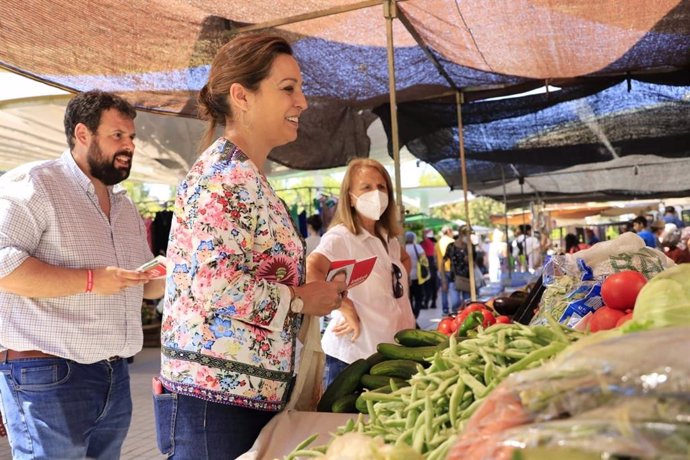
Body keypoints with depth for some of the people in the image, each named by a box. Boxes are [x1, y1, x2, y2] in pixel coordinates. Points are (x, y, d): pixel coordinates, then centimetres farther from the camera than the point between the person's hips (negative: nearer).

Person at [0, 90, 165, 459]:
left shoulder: (125, 206, 17)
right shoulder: (32, 184, -7)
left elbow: (147, 286, 22)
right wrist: (90, 280, -22)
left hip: (115, 375, 7)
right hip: (47, 374, -7)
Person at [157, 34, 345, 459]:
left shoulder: (245, 176, 15)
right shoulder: (227, 176, -16)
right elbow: (214, 285, -25)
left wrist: (316, 291, 12)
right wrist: (301, 299, -12)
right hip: (218, 398, -9)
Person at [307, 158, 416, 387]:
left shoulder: (388, 238, 9)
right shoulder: (340, 237, -16)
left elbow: (405, 259, 31)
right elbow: (309, 271, -34)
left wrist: (401, 287, 13)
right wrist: (346, 307, -27)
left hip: (391, 348, 8)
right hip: (353, 353, -8)